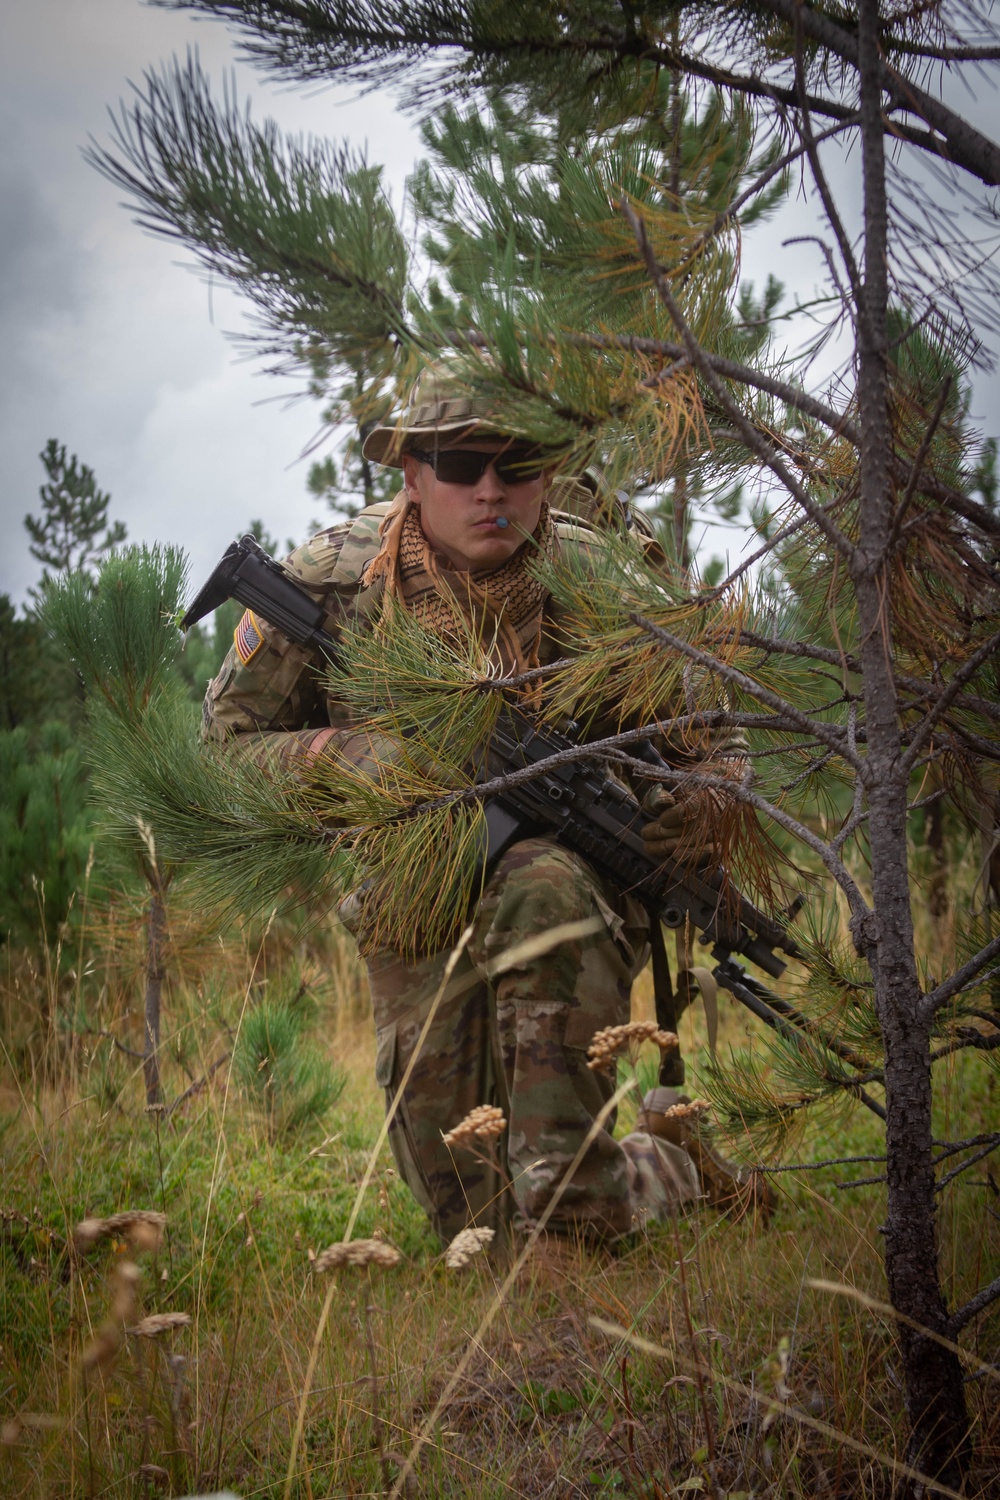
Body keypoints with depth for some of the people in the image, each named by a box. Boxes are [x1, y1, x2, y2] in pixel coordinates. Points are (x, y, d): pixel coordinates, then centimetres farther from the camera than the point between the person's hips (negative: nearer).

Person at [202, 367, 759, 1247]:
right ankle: (664, 1174, 31)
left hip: (578, 874, -1)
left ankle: (574, 1200, -31)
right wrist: (347, 753, -25)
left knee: (540, 888, -41)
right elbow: (226, 748, -5)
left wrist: (694, 791, -24)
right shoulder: (334, 583, -13)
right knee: (479, 1222, -1)